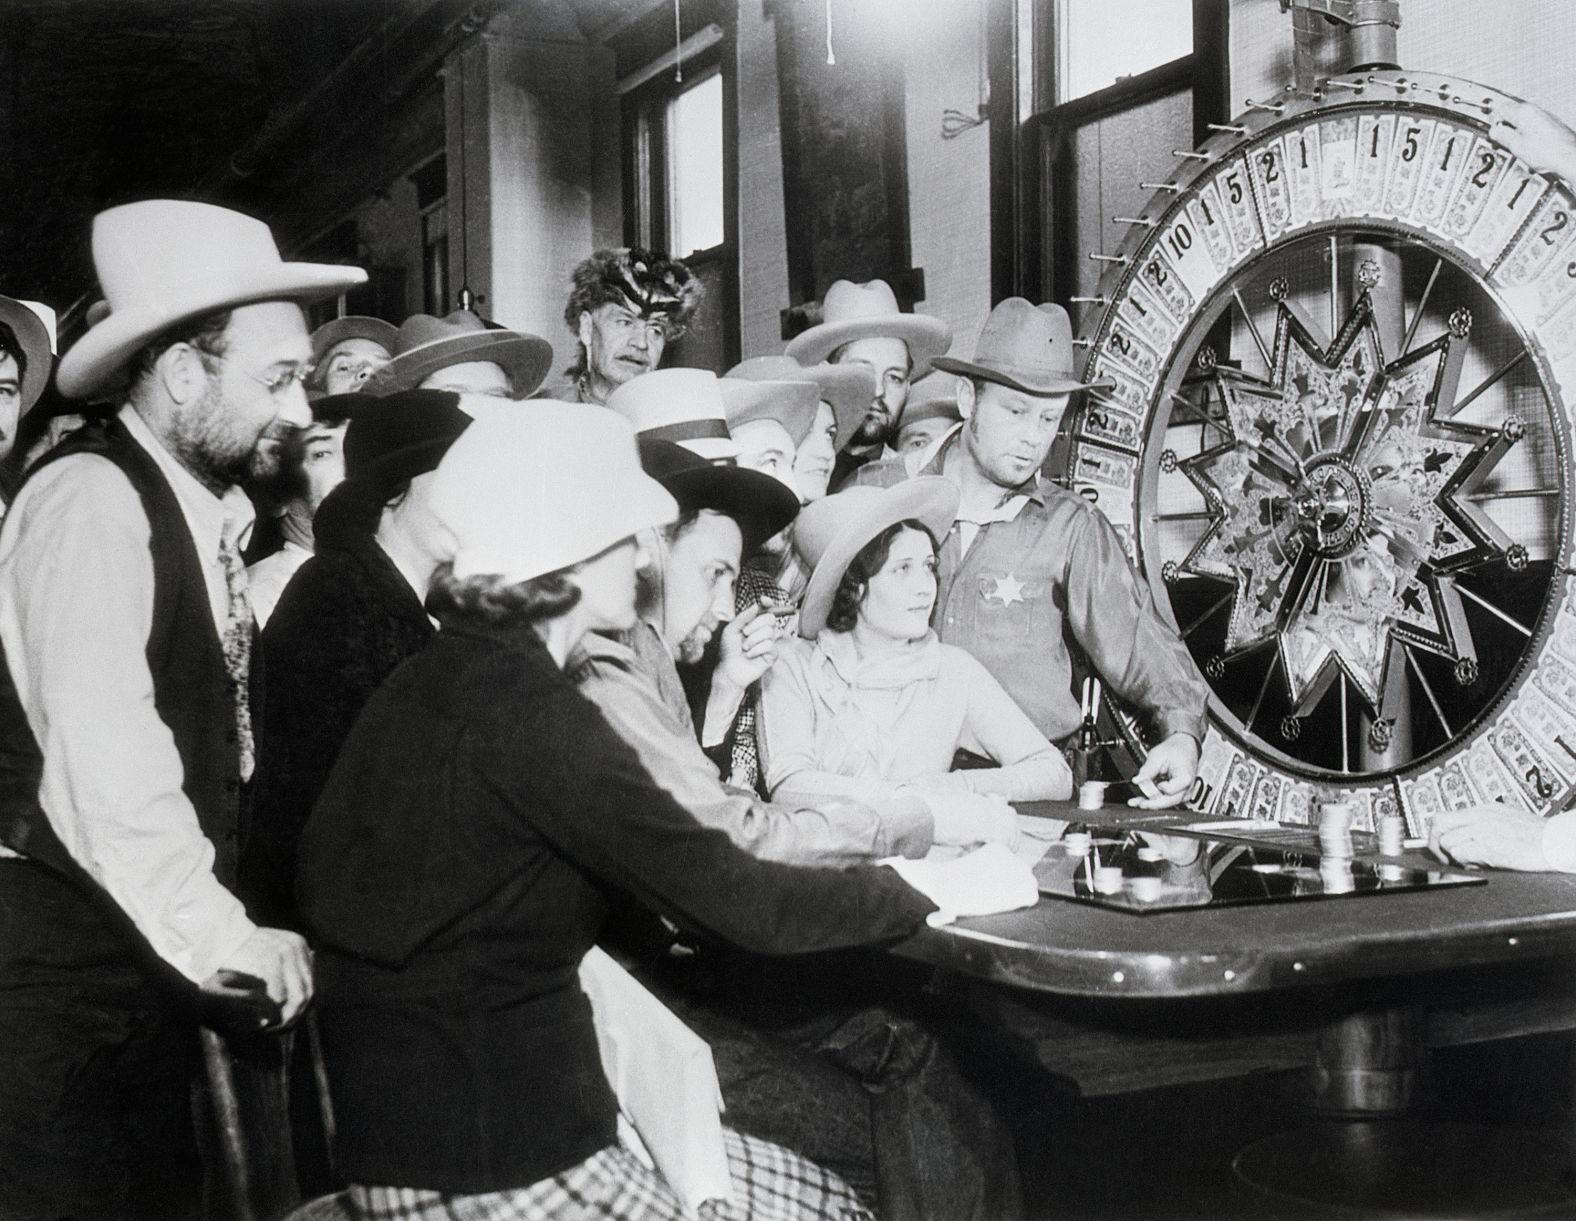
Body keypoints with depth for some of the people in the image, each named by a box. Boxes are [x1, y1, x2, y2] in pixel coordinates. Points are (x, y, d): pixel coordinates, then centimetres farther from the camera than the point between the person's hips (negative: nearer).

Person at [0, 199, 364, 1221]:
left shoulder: (206, 512, 11)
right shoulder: (89, 501, -15)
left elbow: (210, 738, 6)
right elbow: (100, 752, -24)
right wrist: (218, 931, -22)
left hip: (152, 947, 8)